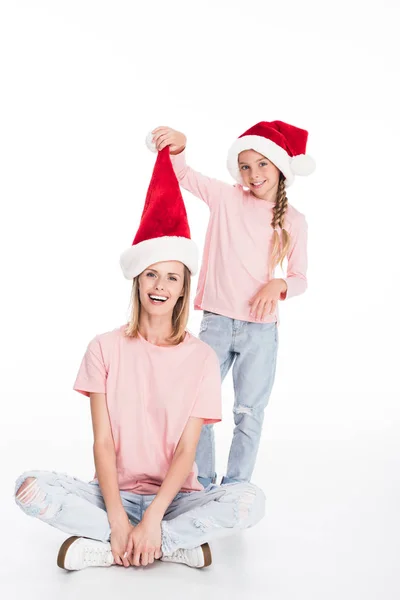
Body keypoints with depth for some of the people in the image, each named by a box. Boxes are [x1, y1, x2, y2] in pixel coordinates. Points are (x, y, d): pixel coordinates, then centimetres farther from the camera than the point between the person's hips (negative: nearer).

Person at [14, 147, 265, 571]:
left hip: (174, 497, 0)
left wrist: (153, 516, -21)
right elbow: (102, 443, -6)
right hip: (115, 494, 0)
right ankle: (172, 545, -20)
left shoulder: (201, 357, -2)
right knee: (31, 488, -26)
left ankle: (100, 547, -20)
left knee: (249, 501, -28)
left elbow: (186, 450, -7)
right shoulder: (105, 348, -1)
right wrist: (118, 518, -19)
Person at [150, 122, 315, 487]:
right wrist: (178, 147, -23)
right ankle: (202, 481, 22)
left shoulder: (293, 221, 2)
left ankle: (235, 488, 21)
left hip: (260, 329, 0)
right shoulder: (226, 198, 2)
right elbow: (183, 175, -2)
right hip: (216, 322, 0)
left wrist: (278, 285, -17)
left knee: (249, 413, 6)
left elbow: (300, 278, 5)